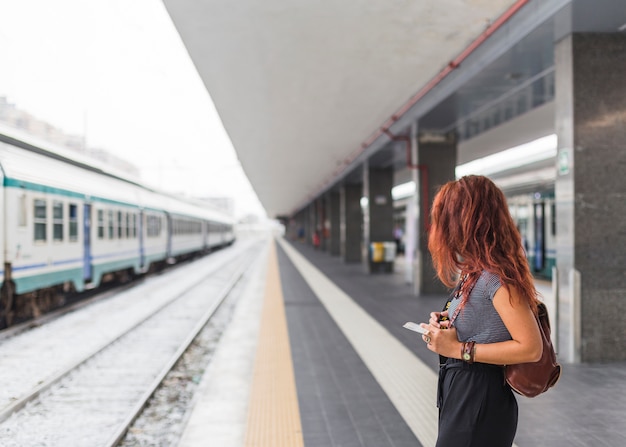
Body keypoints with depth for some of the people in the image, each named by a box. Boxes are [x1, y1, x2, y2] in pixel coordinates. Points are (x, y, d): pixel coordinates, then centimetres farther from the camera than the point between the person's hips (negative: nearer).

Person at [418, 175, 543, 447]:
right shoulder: (473, 271, 7)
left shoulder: (496, 276, -21)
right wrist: (446, 325, 1)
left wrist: (459, 349, -21)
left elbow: (531, 348, -24)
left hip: (479, 405, -9)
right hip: (460, 397, 9)